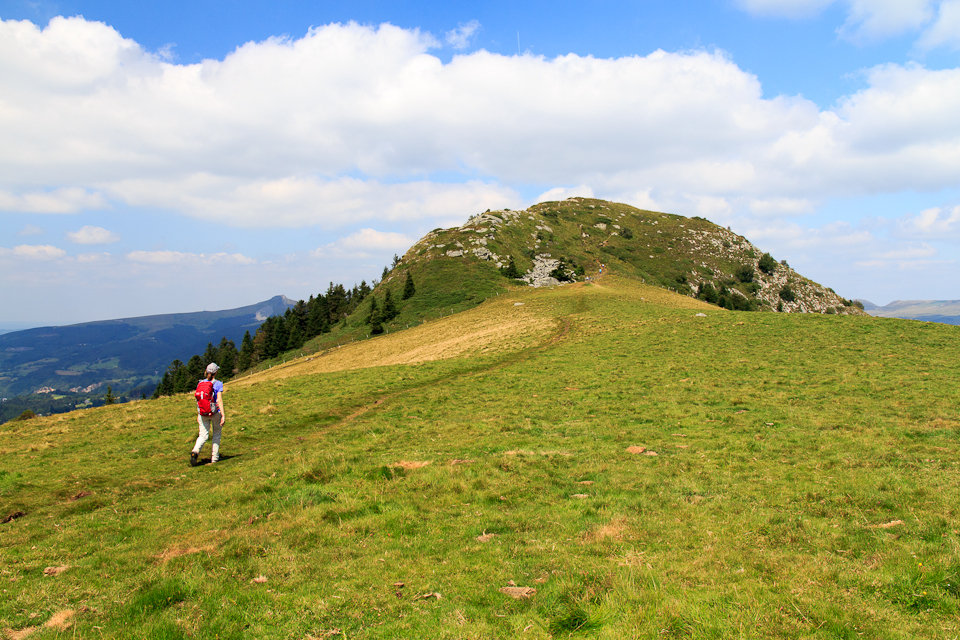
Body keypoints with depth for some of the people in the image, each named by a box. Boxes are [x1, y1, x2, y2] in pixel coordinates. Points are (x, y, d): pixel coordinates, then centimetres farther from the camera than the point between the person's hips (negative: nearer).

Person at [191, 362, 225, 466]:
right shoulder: (218, 384, -10)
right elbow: (220, 400, -16)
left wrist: (198, 414, 18)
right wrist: (223, 415, -17)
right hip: (215, 412, -3)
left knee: (203, 435, 5)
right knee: (216, 434, 15)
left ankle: (195, 452, -23)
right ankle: (214, 457, 19)